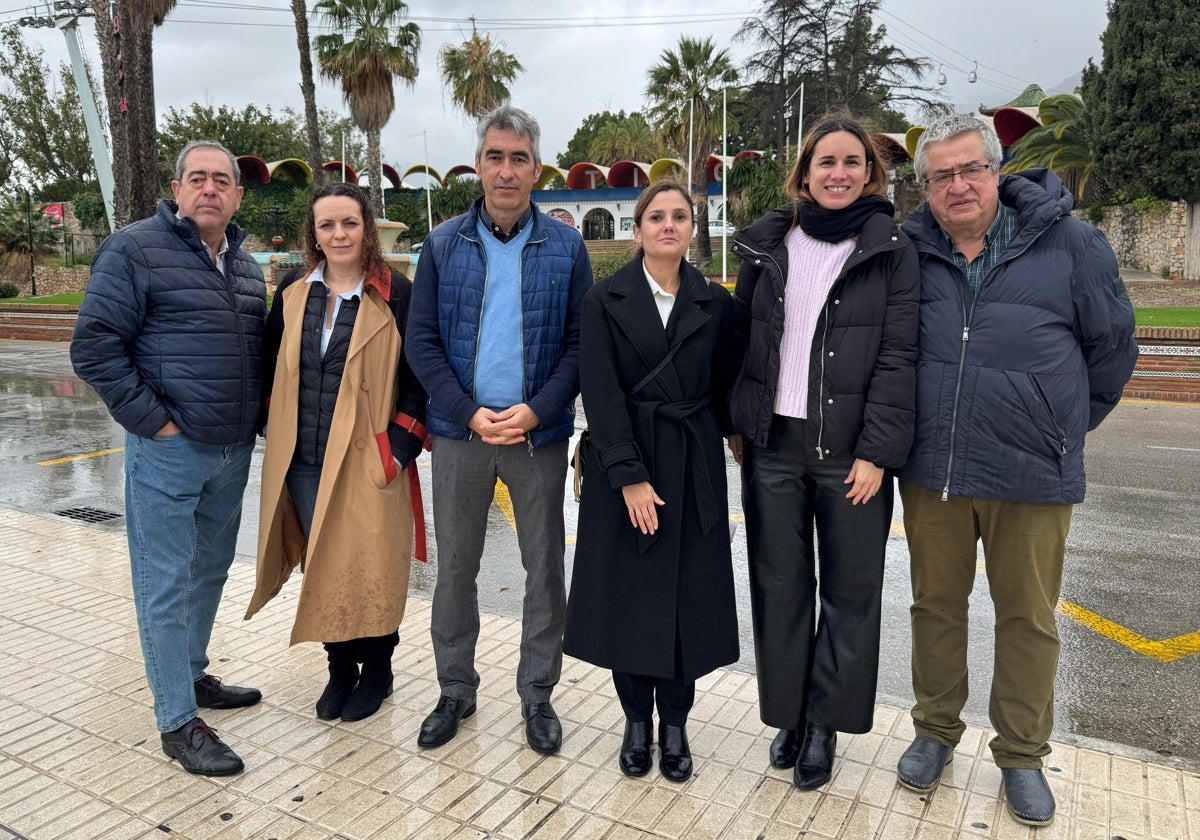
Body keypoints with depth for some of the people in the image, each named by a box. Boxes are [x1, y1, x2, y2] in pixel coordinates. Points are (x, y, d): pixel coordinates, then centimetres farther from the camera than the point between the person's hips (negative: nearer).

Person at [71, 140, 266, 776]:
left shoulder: (244, 265, 13)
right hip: (169, 449, -7)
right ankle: (178, 722, 11)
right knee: (167, 584, 1)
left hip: (234, 449, 7)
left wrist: (254, 416, 12)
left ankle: (192, 675, 37)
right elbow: (94, 347, -12)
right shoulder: (134, 249, -8)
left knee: (210, 569, 18)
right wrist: (152, 420, -14)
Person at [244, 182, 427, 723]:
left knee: (367, 569, 3)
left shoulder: (396, 294, -6)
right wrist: (274, 435, 8)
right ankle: (340, 669, 30)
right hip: (302, 461, 4)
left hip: (367, 462, -4)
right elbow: (270, 368, 15)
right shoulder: (292, 292, 8)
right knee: (322, 569, 11)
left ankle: (376, 672, 25)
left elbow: (417, 379, -6)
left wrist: (400, 450, -12)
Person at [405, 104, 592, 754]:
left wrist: (537, 411, -14)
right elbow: (421, 342, 0)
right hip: (459, 432, 1)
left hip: (540, 433, 0)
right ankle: (455, 690, 30)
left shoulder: (566, 247, 1)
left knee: (545, 567, 8)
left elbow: (580, 342, -2)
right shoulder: (443, 245, 3)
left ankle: (538, 694, 26)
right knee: (454, 567, 10)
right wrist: (470, 413, -11)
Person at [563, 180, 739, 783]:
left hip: (694, 468, 2)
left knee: (688, 595, 6)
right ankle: (637, 720, 25)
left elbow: (722, 390, 11)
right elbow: (601, 394, -10)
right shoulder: (605, 301, -3)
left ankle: (675, 725, 24)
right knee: (629, 594, 6)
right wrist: (630, 476, -16)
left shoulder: (715, 304, 5)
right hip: (623, 466, -1)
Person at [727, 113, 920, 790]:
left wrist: (878, 453, -13)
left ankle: (825, 723, 25)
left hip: (852, 451, -2)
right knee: (780, 585, 10)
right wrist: (737, 424, 8)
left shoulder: (892, 250, 0)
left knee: (850, 592, 7)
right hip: (774, 446, 2)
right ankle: (788, 714, 28)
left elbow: (899, 356, -6)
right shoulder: (768, 244, 8)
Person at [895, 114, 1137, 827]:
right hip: (933, 472, 2)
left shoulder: (1069, 242, -5)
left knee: (1029, 617, 11)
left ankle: (1022, 755, 31)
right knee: (936, 605, 14)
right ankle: (936, 731, 34)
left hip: (1033, 476, -1)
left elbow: (1112, 346, 6)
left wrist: (1063, 428, 12)